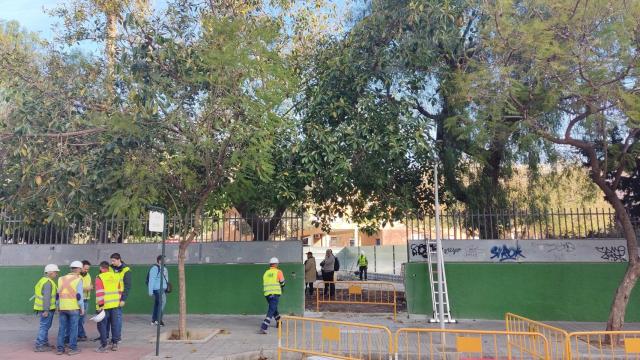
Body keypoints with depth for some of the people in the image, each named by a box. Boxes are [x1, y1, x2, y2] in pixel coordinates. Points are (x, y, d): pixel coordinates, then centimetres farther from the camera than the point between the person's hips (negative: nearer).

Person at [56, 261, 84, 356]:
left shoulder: (61, 279, 9)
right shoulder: (78, 279, -9)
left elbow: (57, 294, 12)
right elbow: (79, 295, -11)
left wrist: (58, 306, 22)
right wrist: (82, 308, -3)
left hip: (62, 308, 5)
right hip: (74, 308, -5)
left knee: (62, 328, 11)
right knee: (73, 328, 3)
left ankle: (60, 348, 15)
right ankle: (72, 348, 7)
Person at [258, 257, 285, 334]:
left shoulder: (266, 273, 12)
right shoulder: (278, 272, -1)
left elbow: (264, 284, 16)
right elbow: (282, 283, 2)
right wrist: (281, 285, 24)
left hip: (267, 294, 6)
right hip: (275, 293, -6)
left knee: (273, 308, 26)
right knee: (271, 311, -7)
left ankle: (278, 322, 43)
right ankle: (263, 328, -18)